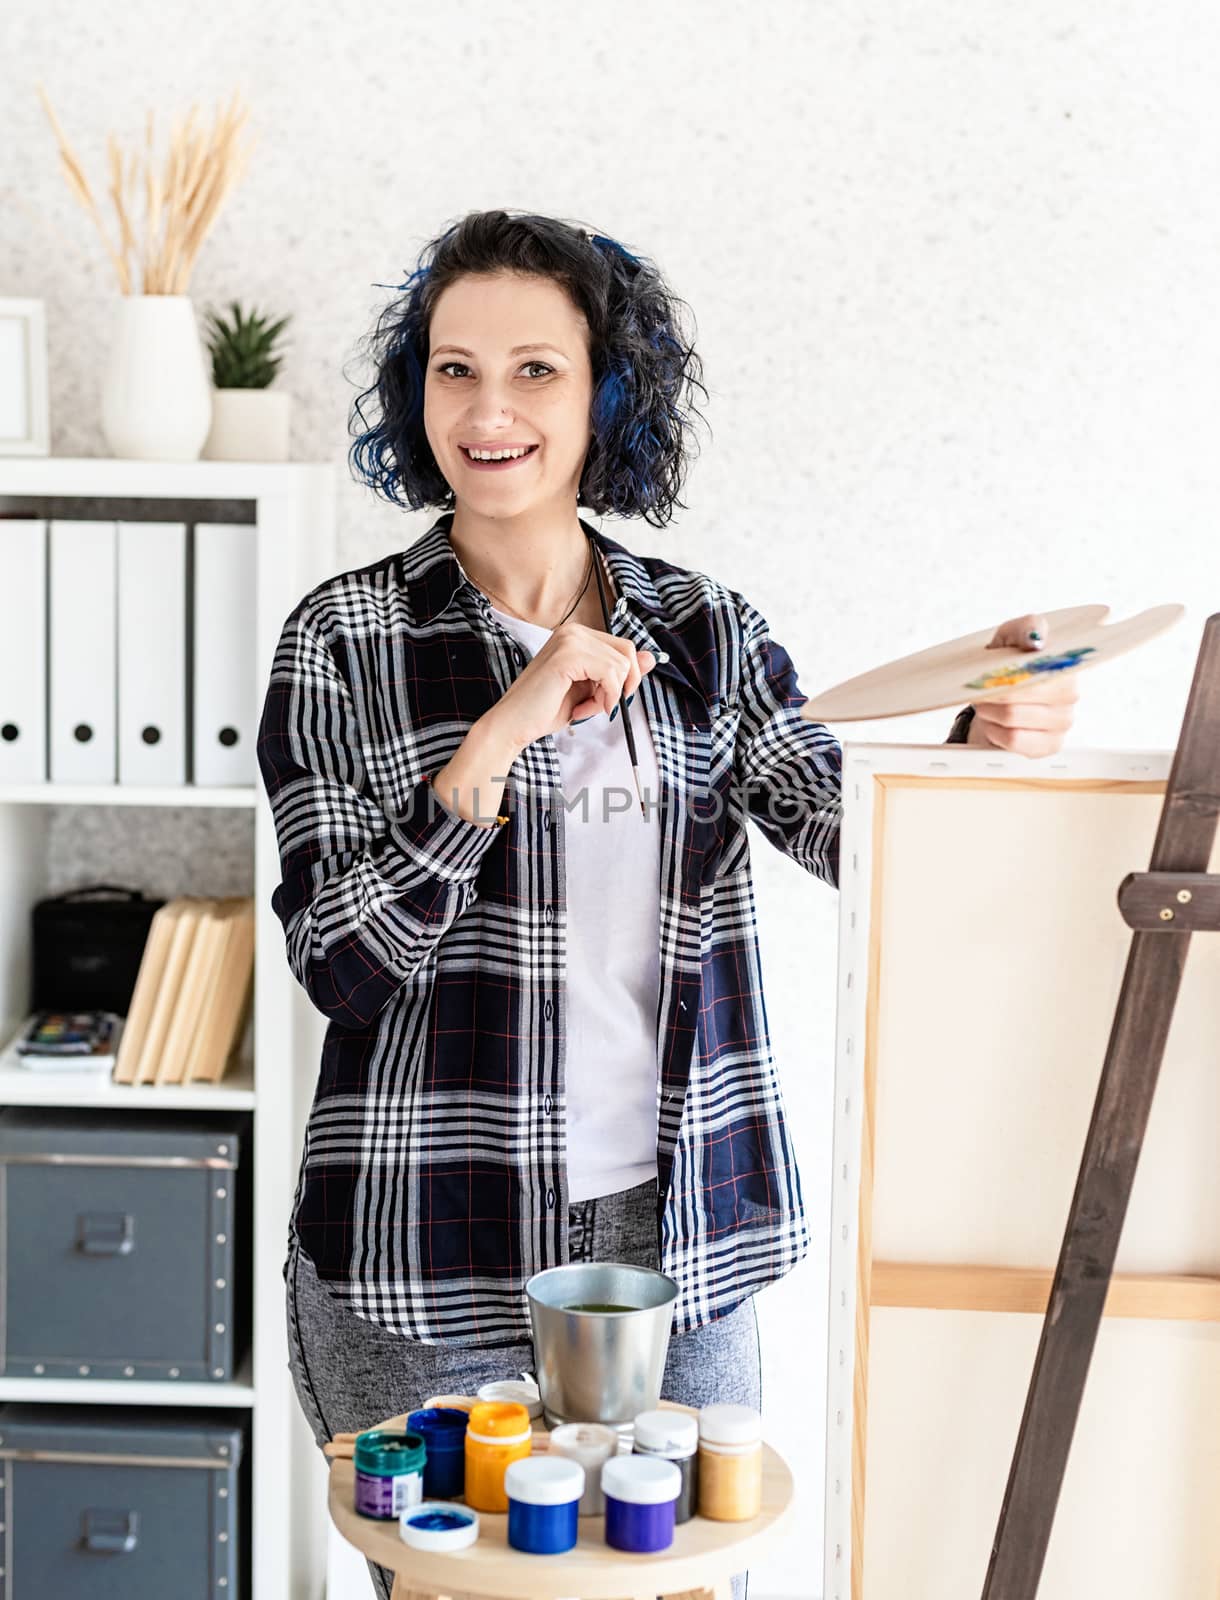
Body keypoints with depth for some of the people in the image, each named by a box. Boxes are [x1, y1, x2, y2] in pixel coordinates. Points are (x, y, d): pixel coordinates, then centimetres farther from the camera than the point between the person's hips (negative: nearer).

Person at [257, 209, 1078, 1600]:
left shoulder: (704, 630, 5)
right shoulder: (348, 638, -4)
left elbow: (850, 830, -5)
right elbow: (339, 965, -11)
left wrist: (983, 746, -25)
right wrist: (501, 737, -21)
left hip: (677, 1229, 3)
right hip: (432, 1256, -3)